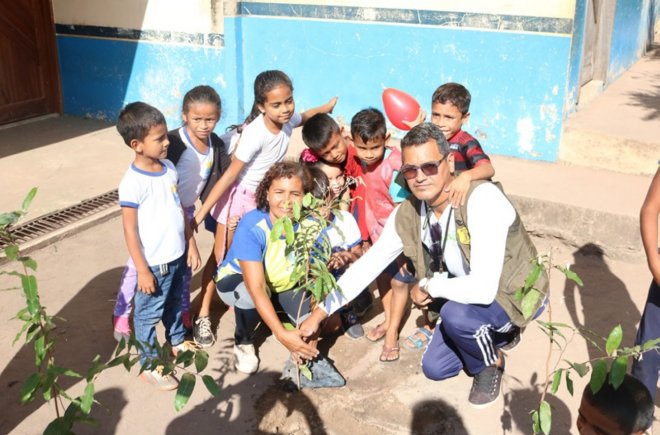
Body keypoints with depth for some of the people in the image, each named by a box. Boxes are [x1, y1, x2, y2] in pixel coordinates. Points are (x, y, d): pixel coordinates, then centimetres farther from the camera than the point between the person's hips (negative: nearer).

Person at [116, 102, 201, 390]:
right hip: (154, 263, -7)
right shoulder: (133, 183, -22)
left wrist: (191, 245, 11)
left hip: (178, 256, 7)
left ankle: (178, 342, 49)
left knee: (175, 304, 27)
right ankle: (149, 366, 26)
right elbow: (130, 229, -18)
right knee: (149, 315, 10)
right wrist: (143, 270, -16)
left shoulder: (169, 168, 0)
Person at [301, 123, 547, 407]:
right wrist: (320, 312, -6)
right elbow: (368, 264, -5)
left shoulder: (482, 200, -34)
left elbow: (483, 288, -41)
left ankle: (492, 362, -1)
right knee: (434, 368, 6)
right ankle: (495, 335, 28)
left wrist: (427, 286, -24)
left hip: (515, 293, -6)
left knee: (455, 313, -34)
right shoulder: (407, 214, -14)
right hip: (465, 296, 6)